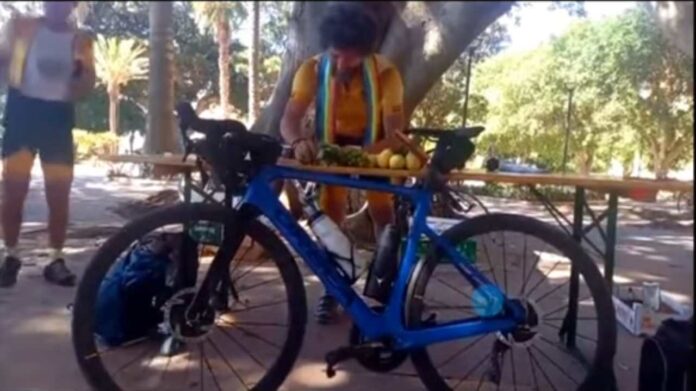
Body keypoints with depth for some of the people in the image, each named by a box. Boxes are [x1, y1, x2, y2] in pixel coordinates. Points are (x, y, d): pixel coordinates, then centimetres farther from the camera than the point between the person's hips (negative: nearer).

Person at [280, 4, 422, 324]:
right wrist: (299, 141, -57)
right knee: (331, 213, -8)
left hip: (374, 145, -1)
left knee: (382, 211, -7)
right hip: (333, 143, 1)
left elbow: (394, 134, -34)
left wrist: (365, 153, -54)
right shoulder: (312, 69, -27)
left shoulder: (385, 73, -31)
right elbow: (289, 119, -34)